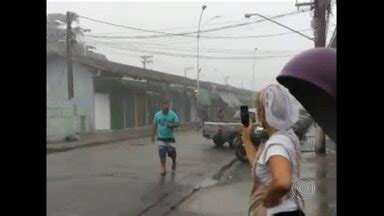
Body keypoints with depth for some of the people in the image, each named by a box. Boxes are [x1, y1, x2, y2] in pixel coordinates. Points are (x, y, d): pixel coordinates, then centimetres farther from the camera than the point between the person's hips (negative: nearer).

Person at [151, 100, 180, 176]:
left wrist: (172, 125, -24)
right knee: (162, 154, -4)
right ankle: (163, 169, 6)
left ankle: (174, 163, 36)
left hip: (170, 138, 0)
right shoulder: (157, 115, 2)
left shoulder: (173, 114, -3)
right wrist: (153, 136, 11)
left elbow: (177, 124, -2)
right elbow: (154, 126, 10)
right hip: (161, 138, 0)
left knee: (172, 153, 5)